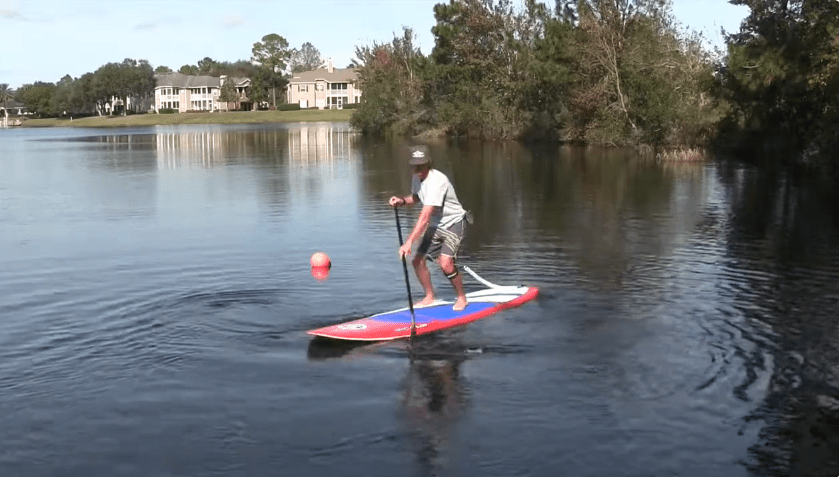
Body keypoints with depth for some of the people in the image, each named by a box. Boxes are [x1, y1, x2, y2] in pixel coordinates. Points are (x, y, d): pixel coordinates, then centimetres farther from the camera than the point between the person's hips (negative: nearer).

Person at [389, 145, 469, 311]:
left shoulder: (436, 181, -30)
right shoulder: (417, 178, -2)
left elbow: (425, 217, -36)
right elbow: (416, 197, 22)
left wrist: (408, 242, -39)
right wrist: (402, 201, -2)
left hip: (453, 224, -8)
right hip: (435, 226, 9)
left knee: (445, 263, -24)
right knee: (417, 260, 2)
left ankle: (462, 298, -2)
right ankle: (430, 297, 22)